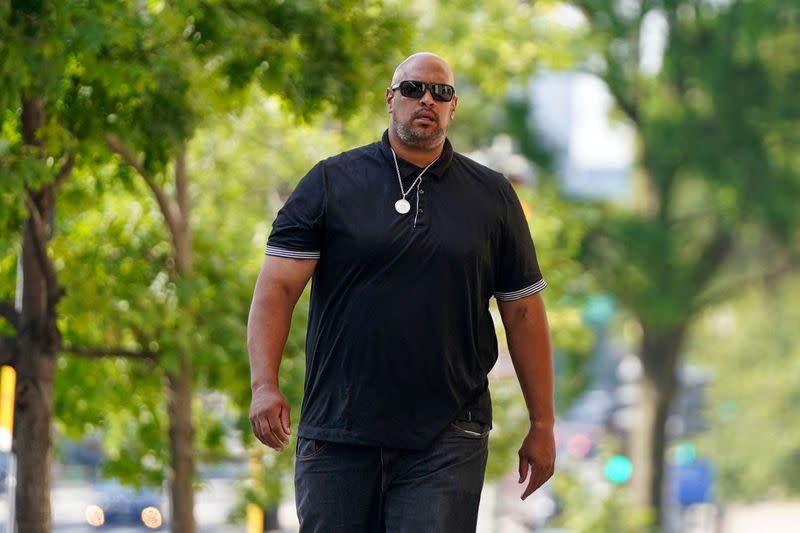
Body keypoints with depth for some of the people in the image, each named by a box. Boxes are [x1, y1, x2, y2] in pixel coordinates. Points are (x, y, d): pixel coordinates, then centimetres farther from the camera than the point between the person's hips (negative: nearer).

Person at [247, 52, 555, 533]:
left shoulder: (493, 196, 11)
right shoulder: (331, 183, 6)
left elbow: (524, 312, 12)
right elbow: (277, 285, -1)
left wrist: (542, 425, 10)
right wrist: (265, 385, -16)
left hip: (446, 441, 0)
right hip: (337, 435, 0)